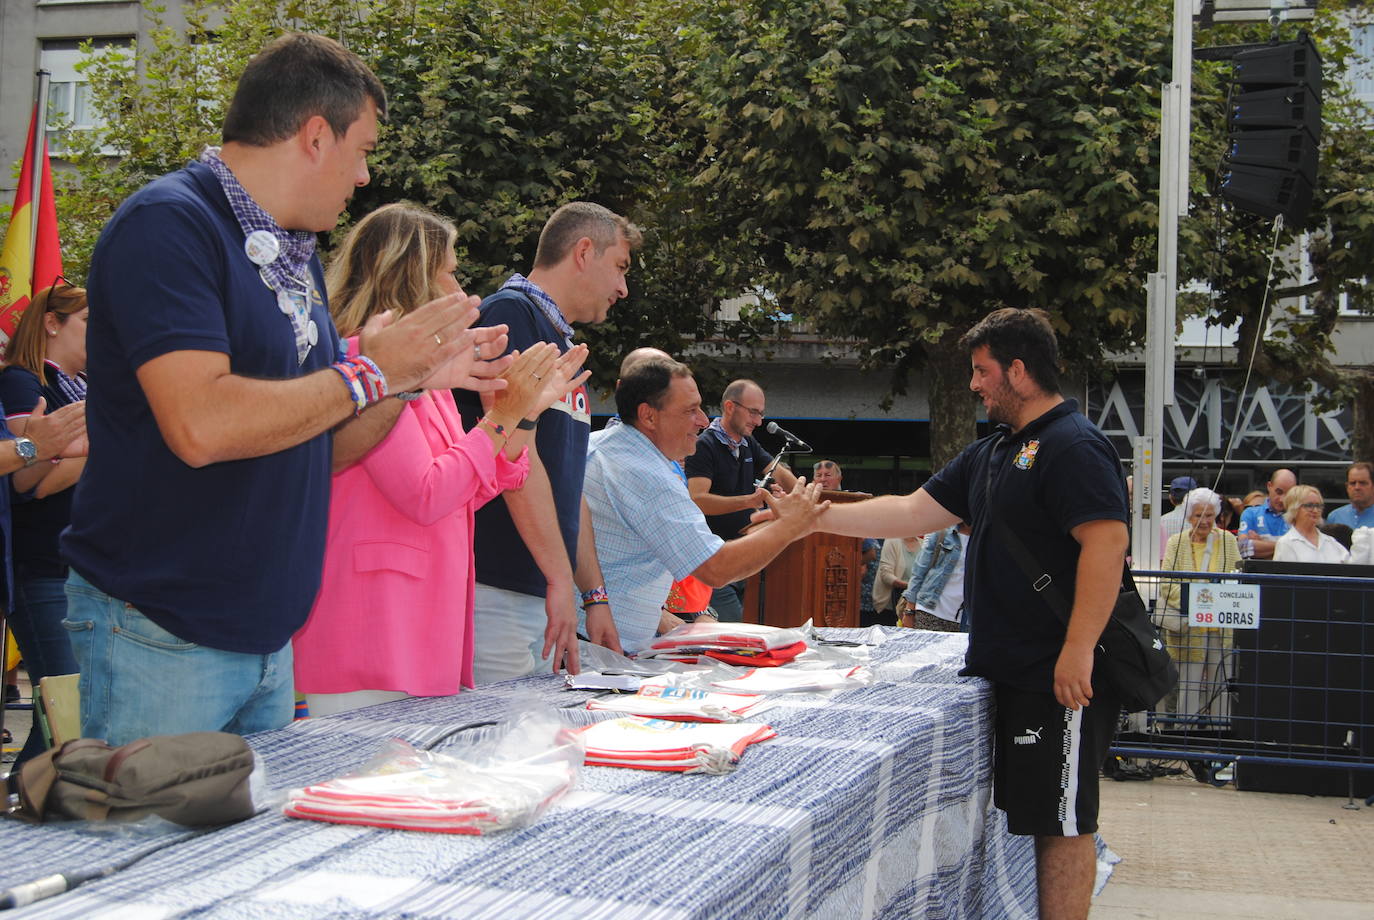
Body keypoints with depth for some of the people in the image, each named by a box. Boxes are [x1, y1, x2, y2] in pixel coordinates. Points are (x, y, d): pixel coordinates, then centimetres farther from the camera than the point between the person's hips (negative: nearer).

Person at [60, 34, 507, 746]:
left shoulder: (297, 258, 14)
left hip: (267, 634, 8)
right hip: (159, 635, -8)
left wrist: (412, 378, 2)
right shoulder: (168, 225, -14)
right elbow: (201, 426, -27)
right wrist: (369, 372, -16)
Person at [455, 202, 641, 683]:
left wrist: (596, 595, 21)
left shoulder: (563, 346, 22)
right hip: (497, 594, -9)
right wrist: (563, 580, -19)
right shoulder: (509, 314, -8)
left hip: (545, 602, 9)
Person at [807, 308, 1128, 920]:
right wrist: (815, 516, 15)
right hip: (1010, 672, 10)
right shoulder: (993, 452, 18)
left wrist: (1078, 653, -26)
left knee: (1061, 822, -4)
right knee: (1026, 815, 14)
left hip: (1062, 679, -10)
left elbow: (1107, 543, -22)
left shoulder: (1073, 447, -13)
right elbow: (913, 512, 19)